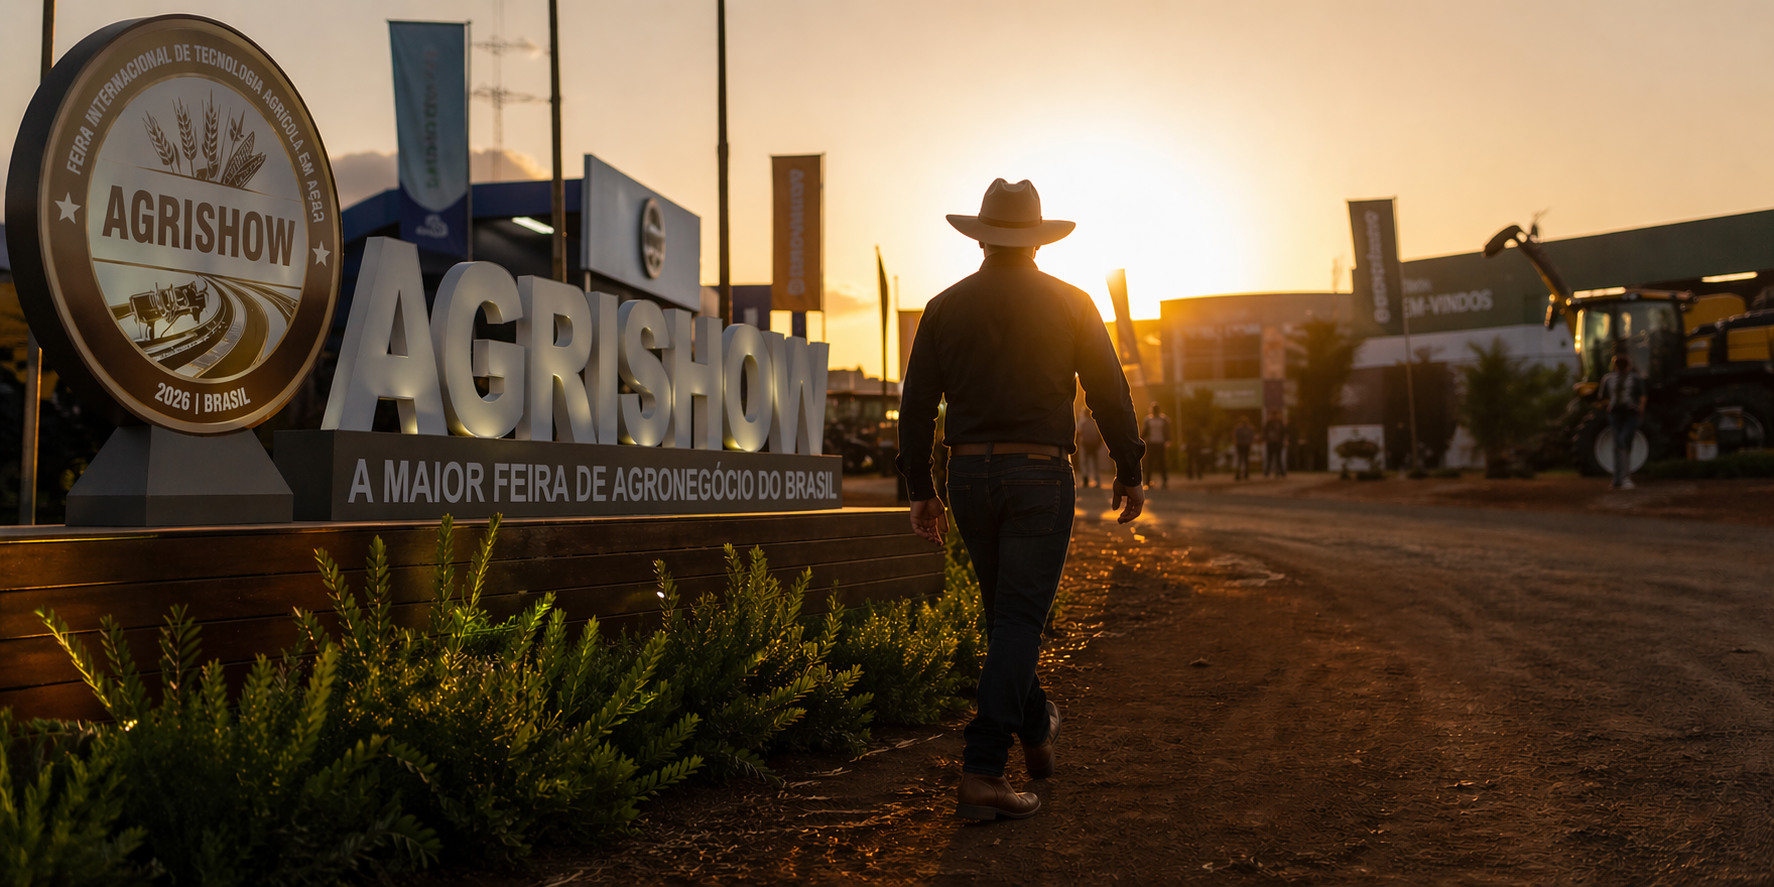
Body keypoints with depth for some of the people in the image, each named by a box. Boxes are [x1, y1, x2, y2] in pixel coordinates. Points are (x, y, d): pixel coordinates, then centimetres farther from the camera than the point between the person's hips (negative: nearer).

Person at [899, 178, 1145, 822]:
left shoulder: (945, 307, 5)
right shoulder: (1070, 303, 0)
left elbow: (916, 406, 4)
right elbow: (1110, 394, -2)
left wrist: (921, 491, 11)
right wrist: (1129, 471, 9)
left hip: (969, 476, 3)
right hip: (1040, 477, -3)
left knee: (1007, 609, 20)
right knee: (1018, 619, -4)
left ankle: (1036, 731, 38)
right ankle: (982, 773, -13)